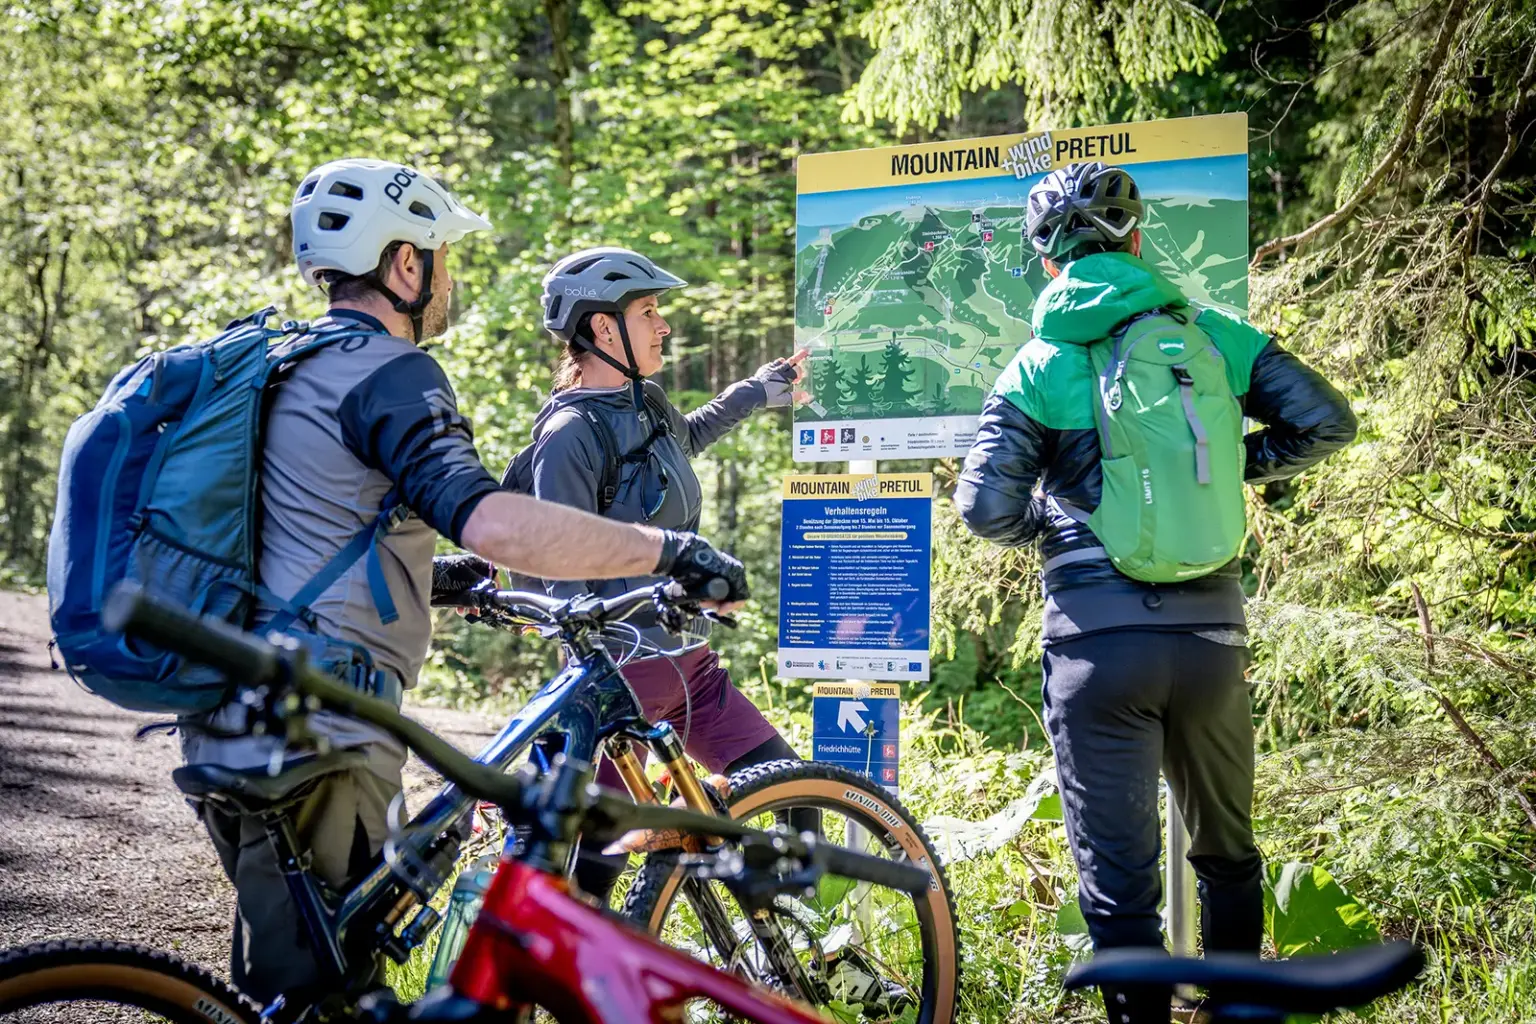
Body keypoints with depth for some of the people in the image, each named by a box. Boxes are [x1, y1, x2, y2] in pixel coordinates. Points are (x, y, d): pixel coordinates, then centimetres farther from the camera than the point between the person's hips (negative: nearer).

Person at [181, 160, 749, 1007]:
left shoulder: (281, 362, 17)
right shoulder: (386, 370, -12)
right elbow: (490, 521, -29)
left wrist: (441, 580, 37)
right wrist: (667, 549, -22)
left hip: (230, 729, 10)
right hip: (311, 743, -10)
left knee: (275, 982, 21)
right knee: (318, 990, -2)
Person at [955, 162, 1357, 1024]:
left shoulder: (1038, 368, -1)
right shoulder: (1212, 332, 5)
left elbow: (987, 509, -10)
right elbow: (1326, 422, 2)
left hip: (1098, 644, -3)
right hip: (1210, 636, 3)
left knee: (1118, 879, 4)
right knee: (1228, 853, 23)